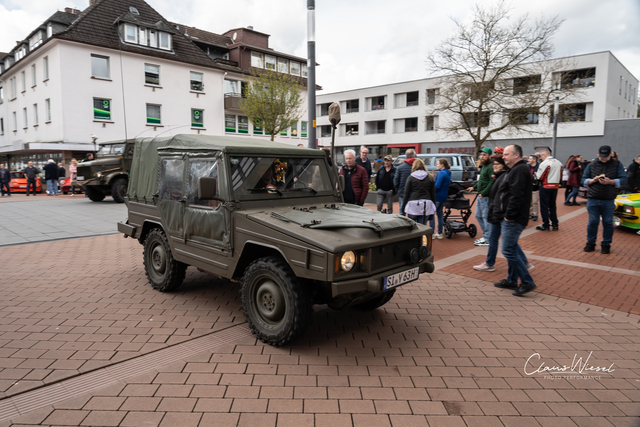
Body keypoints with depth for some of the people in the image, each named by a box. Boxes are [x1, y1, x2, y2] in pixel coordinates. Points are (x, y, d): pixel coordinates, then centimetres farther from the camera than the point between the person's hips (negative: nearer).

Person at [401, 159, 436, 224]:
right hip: (426, 206, 2)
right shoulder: (430, 178, 7)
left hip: (413, 206, -2)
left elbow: (406, 194, 0)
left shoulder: (411, 178, -1)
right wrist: (433, 207, 18)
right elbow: (433, 194, 10)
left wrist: (403, 206, 7)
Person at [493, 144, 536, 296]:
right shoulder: (516, 169, 20)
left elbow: (516, 196, -24)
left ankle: (527, 282, -3)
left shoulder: (520, 170, -15)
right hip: (509, 219, 11)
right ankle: (512, 280, 26)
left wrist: (509, 215, -20)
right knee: (512, 249, 16)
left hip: (513, 220, -11)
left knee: (508, 251, -10)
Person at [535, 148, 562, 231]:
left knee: (544, 206, 1)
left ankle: (546, 225, 4)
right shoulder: (559, 162, 7)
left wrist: (536, 174, 7)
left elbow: (539, 177, -13)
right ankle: (554, 225, 18)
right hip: (555, 186, 7)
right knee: (552, 206, 15)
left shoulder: (544, 163, -16)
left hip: (546, 186, -7)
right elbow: (560, 176, 13)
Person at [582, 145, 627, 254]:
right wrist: (593, 180, -12)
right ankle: (590, 243, 16)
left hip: (608, 200, -1)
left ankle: (606, 244, 17)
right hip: (593, 199, 1)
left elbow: (623, 180, -1)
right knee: (593, 222, 4)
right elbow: (584, 180, 9)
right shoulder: (592, 165, 8)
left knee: (608, 223, 5)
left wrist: (610, 182, -18)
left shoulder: (617, 165, 4)